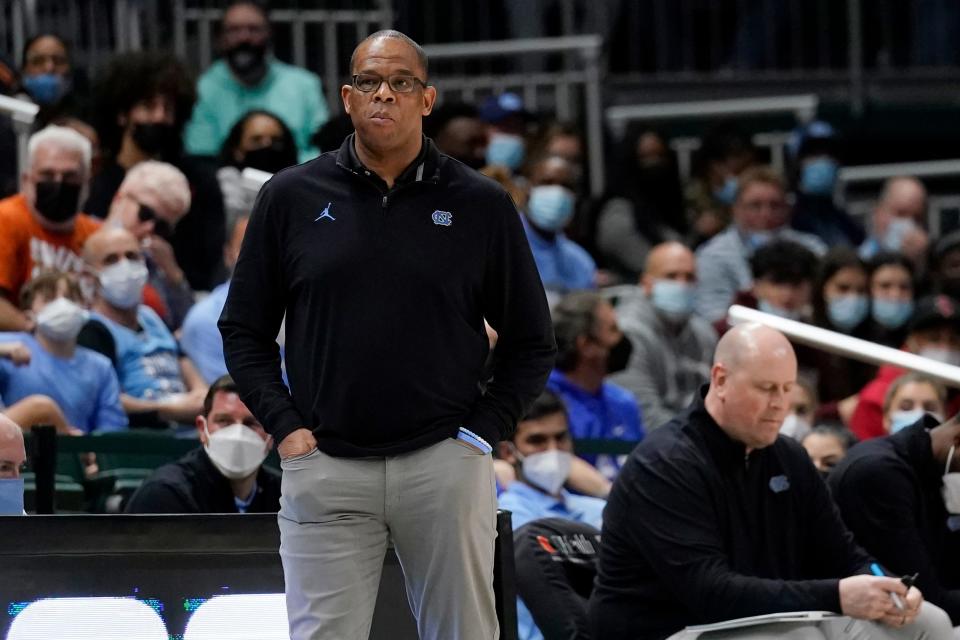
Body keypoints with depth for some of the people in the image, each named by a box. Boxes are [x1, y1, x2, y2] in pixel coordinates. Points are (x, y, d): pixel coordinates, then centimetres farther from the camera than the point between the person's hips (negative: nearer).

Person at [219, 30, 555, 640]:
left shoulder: (481, 205, 5)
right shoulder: (292, 197, 7)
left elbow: (532, 343, 11)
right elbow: (244, 330, 12)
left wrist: (482, 431, -1)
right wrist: (286, 426, 0)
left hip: (446, 464, 0)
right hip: (324, 468, 0)